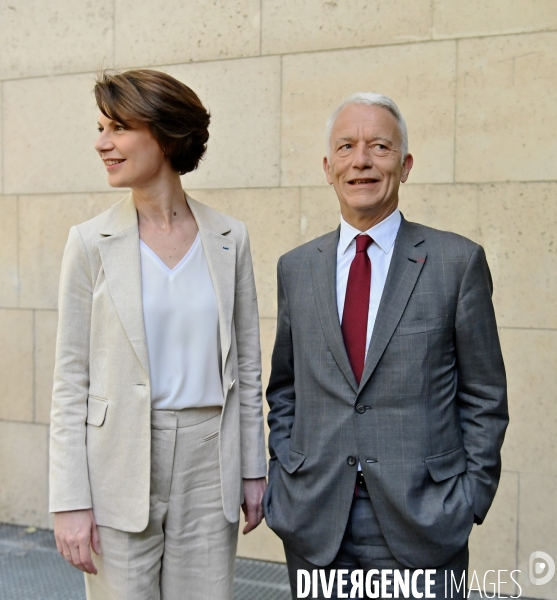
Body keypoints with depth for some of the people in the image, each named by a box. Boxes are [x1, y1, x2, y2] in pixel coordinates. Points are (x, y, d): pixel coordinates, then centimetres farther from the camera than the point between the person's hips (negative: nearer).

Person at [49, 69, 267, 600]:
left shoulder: (229, 238, 1)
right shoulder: (92, 242, -4)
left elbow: (246, 364, 7)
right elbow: (71, 381, -3)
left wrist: (252, 470, 8)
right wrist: (70, 500, -6)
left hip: (208, 462, 2)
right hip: (120, 470, -1)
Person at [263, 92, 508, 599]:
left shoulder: (457, 261, -4)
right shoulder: (296, 268, 5)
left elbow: (484, 397, -1)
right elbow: (284, 389, 11)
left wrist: (471, 498, -4)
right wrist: (281, 478, 4)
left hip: (421, 520, -2)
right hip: (314, 519, 3)